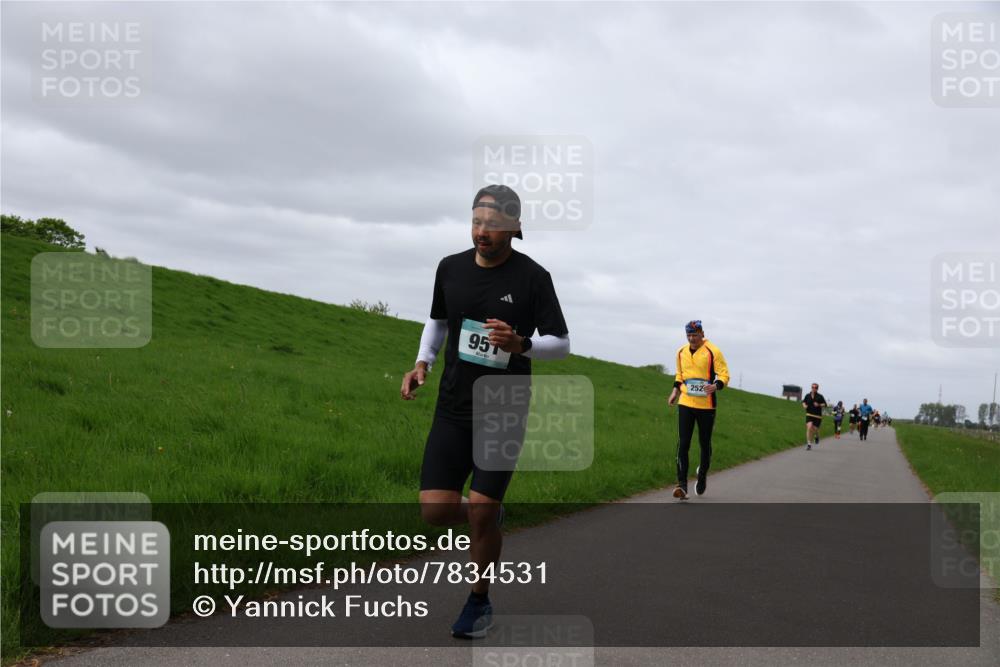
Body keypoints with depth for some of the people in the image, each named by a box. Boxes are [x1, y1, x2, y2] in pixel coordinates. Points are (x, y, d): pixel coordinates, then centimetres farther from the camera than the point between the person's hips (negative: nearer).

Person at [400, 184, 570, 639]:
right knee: (436, 511, -5)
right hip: (453, 408, 4)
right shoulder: (450, 268, 2)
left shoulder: (532, 277, -9)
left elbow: (561, 344, -5)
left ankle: (479, 601, 21)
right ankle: (489, 516, 31)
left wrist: (520, 344, -25)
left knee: (481, 514, -5)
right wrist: (422, 363, 3)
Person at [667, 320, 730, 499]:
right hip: (685, 404, 3)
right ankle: (682, 485, -10)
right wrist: (675, 390, 9)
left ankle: (702, 475, 35)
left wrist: (716, 386, -29)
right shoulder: (681, 352, 9)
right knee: (683, 444, -8)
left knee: (705, 443, 10)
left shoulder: (713, 351, -7)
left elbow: (724, 375, -9)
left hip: (706, 405, -3)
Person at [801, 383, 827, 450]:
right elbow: (804, 402, 19)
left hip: (817, 415, -1)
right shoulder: (807, 396, 3)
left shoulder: (820, 396, -4)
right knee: (809, 427, -17)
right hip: (809, 415, 1)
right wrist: (804, 405, -3)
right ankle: (809, 444, -11)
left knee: (815, 429, 0)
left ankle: (817, 436, 40)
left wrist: (819, 405, -19)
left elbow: (825, 404, -2)